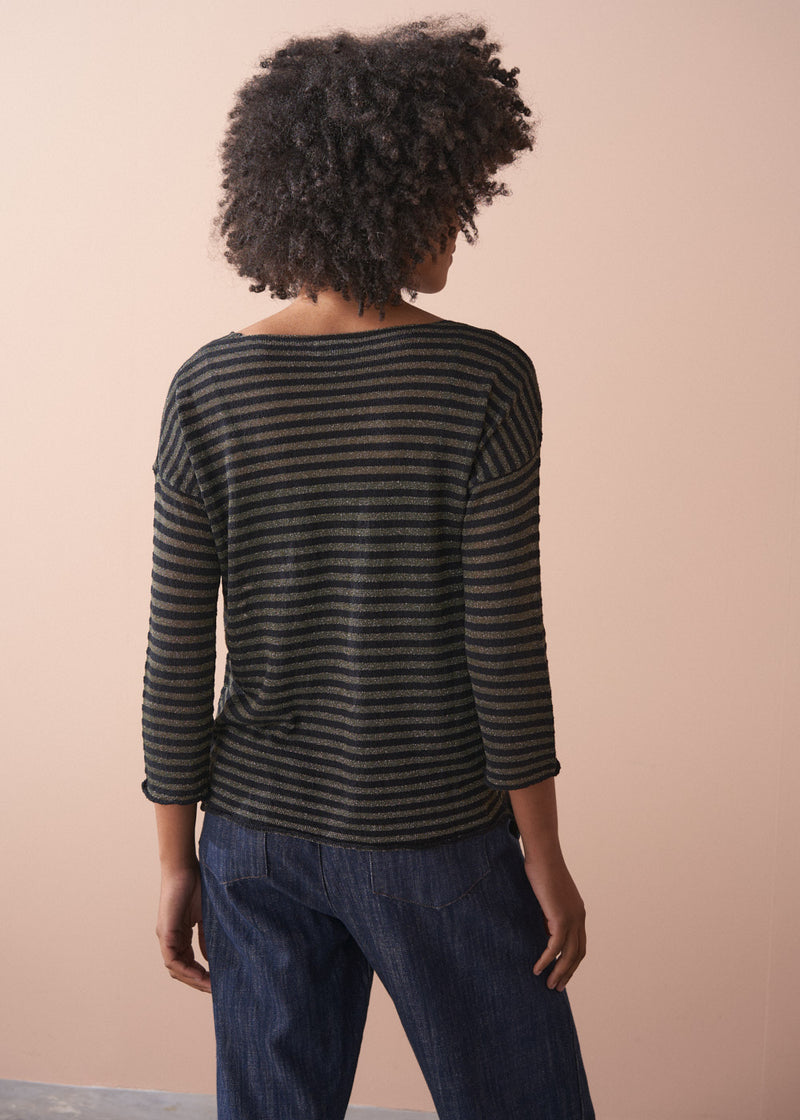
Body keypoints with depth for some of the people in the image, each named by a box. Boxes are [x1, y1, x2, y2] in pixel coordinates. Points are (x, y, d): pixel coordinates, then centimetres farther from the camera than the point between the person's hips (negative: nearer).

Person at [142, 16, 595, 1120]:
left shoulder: (208, 389, -6)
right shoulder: (483, 381, -14)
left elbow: (177, 655, -4)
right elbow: (503, 646, -14)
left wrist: (176, 859, 6)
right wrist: (545, 855, -2)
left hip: (257, 833, 4)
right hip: (434, 840, -3)